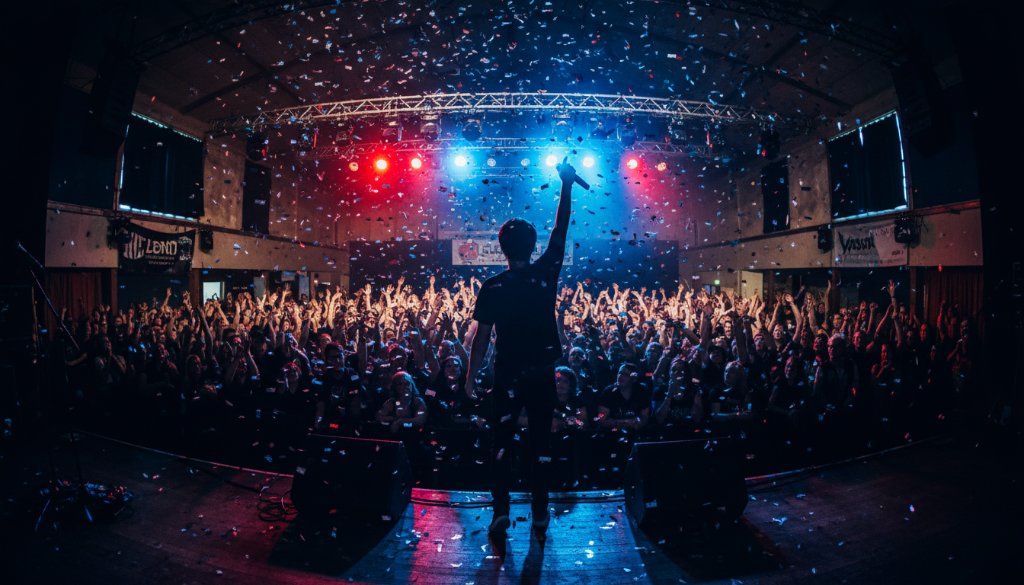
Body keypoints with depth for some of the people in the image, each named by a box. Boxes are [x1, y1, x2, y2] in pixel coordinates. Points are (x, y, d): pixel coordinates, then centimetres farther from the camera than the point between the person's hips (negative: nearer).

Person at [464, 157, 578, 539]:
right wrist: (566, 186, 12)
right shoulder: (546, 274, -7)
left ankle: (501, 510, 11)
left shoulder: (492, 287, -9)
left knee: (501, 443, 12)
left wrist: (471, 374, 3)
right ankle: (540, 514, 20)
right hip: (542, 375, 1)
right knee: (540, 443, 12)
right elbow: (561, 230, 3)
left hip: (507, 377, -1)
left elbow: (482, 337, -8)